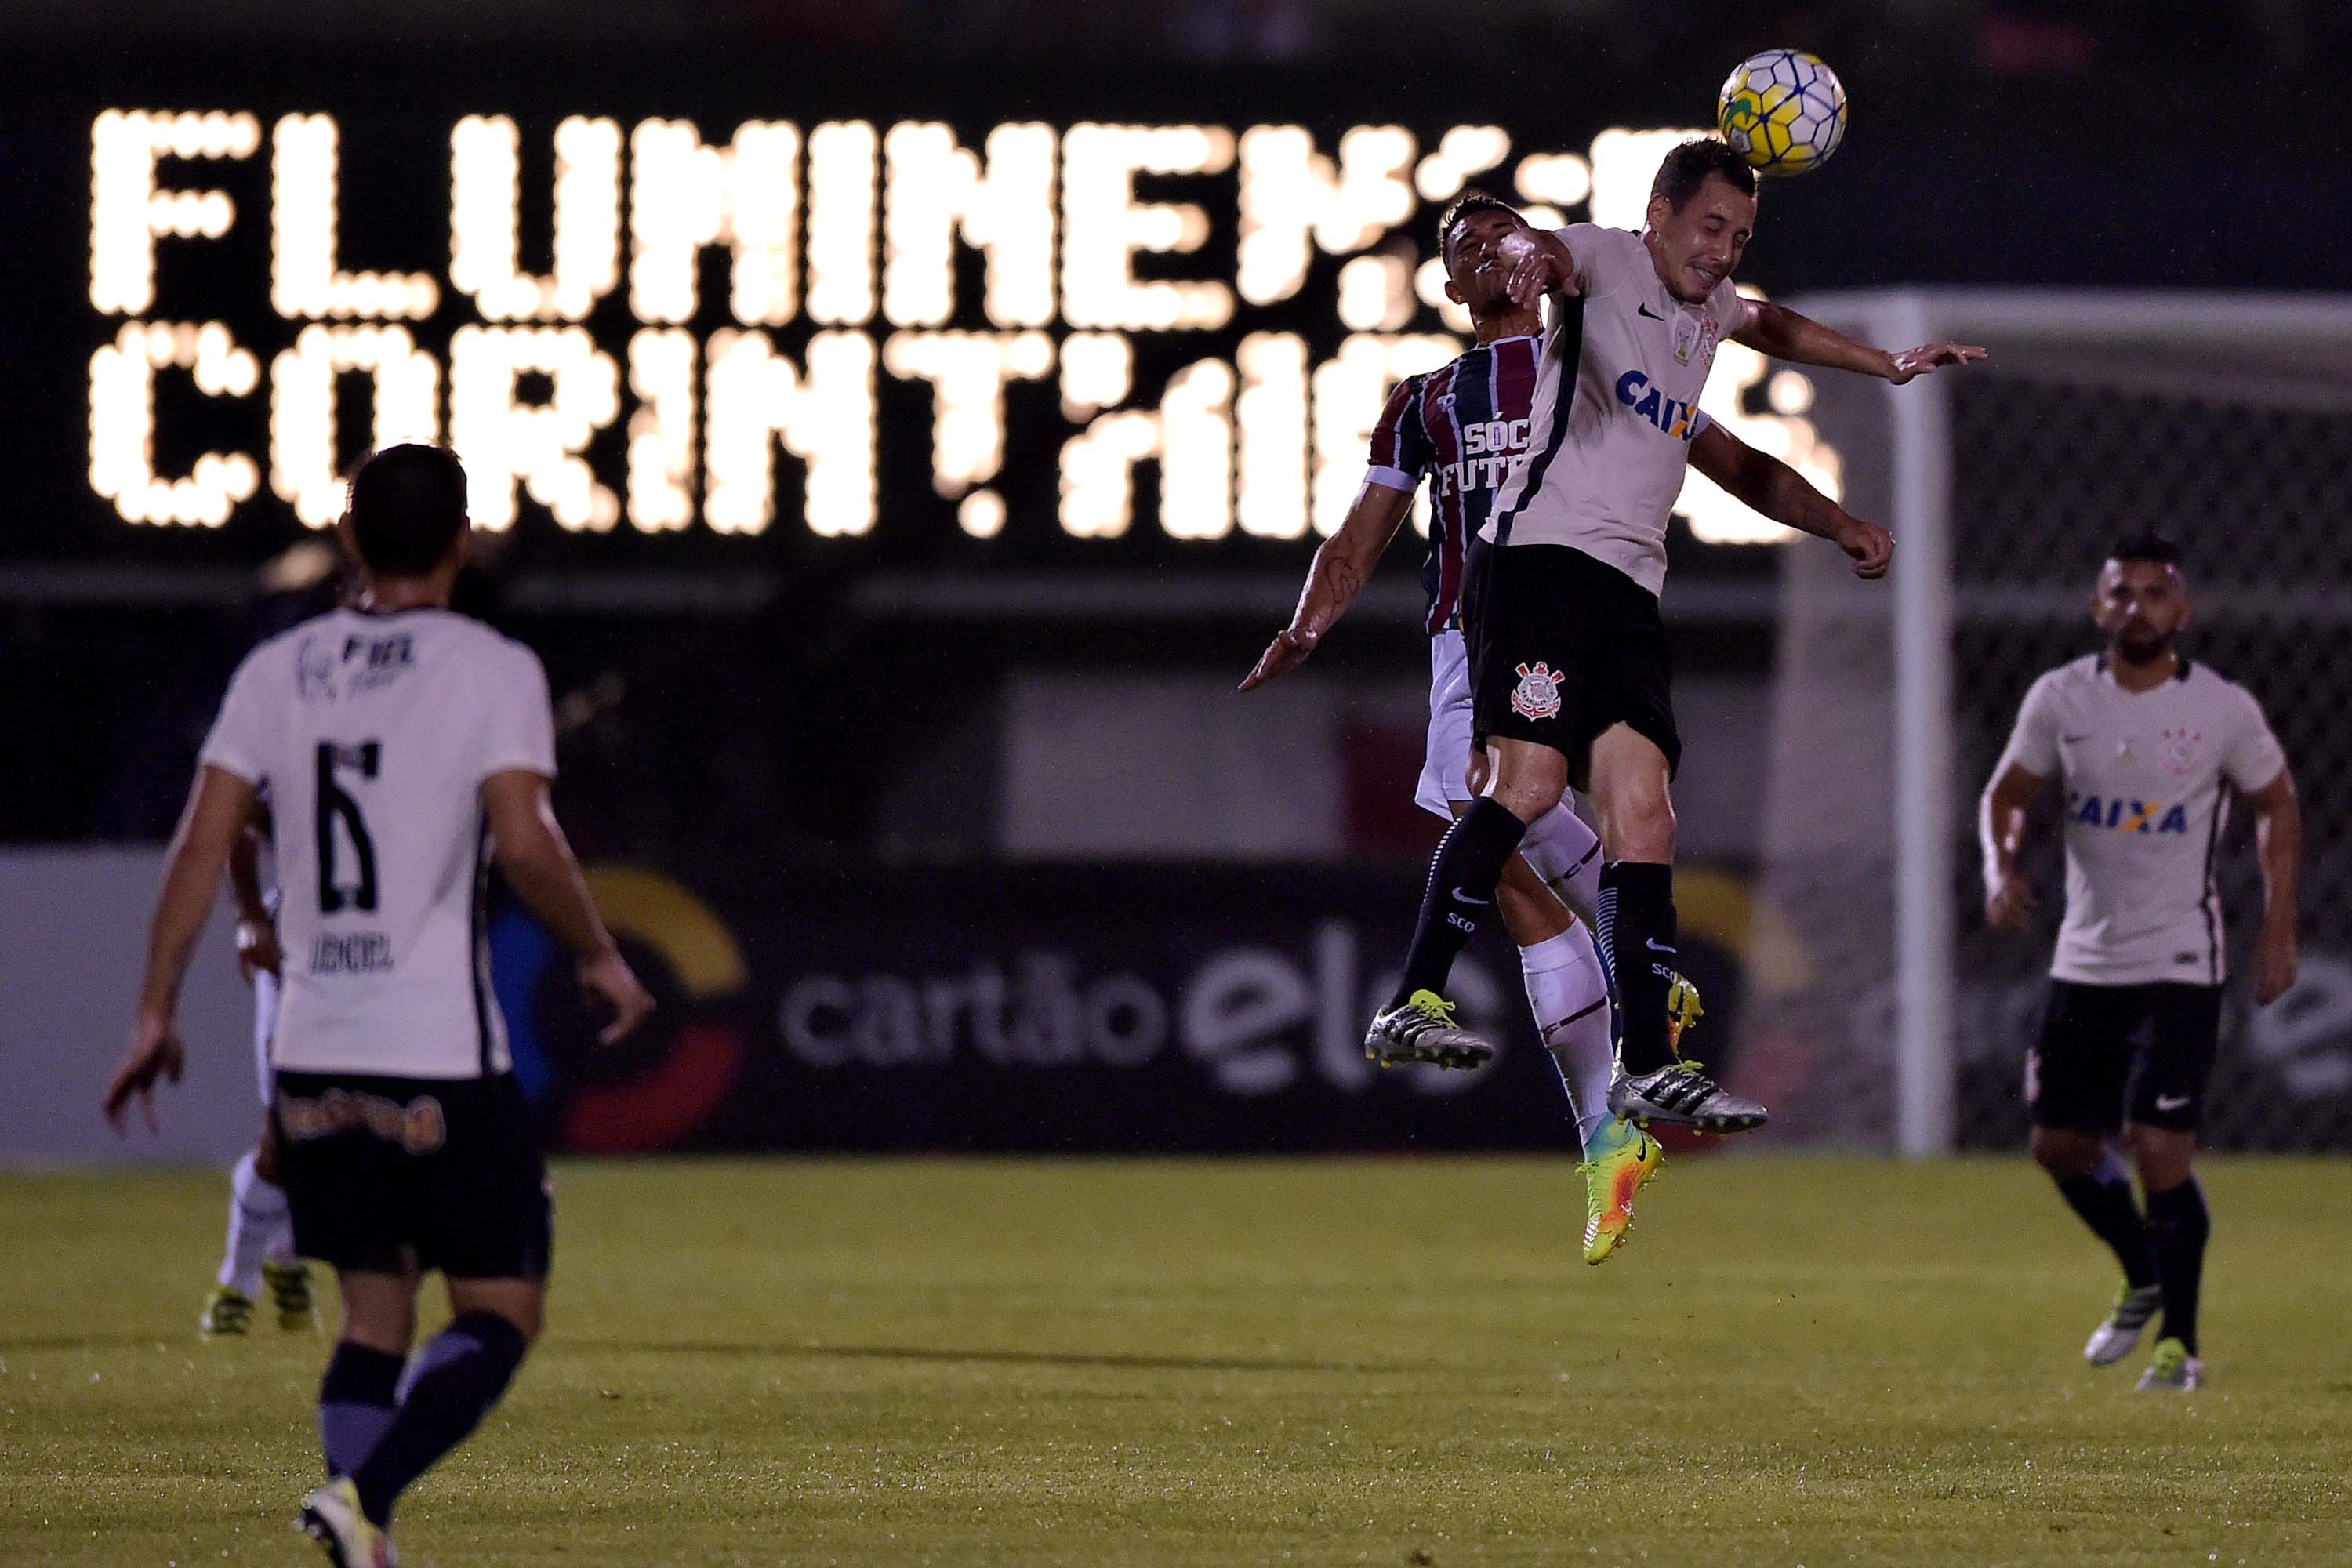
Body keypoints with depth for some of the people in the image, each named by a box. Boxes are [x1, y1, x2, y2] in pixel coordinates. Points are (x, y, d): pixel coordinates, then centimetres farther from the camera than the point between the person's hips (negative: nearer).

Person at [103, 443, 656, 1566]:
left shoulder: (277, 672, 8)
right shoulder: (492, 671, -5)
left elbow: (202, 844, 4)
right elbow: (524, 843, -16)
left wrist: (156, 1013, 9)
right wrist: (600, 958, 0)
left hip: (312, 1056, 5)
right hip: (443, 1055, -5)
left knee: (373, 1315, 14)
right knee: (502, 1312, 3)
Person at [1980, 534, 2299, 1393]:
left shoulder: (2224, 709, -7)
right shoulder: (2059, 699, -1)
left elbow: (2277, 805, 5)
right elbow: (2007, 792, 9)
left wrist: (2278, 929, 0)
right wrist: (2000, 866, -12)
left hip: (2178, 966, -4)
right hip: (2084, 959, 4)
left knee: (2159, 1148, -14)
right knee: (2061, 1145, 10)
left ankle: (2179, 1342, 0)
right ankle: (2144, 1279, 36)